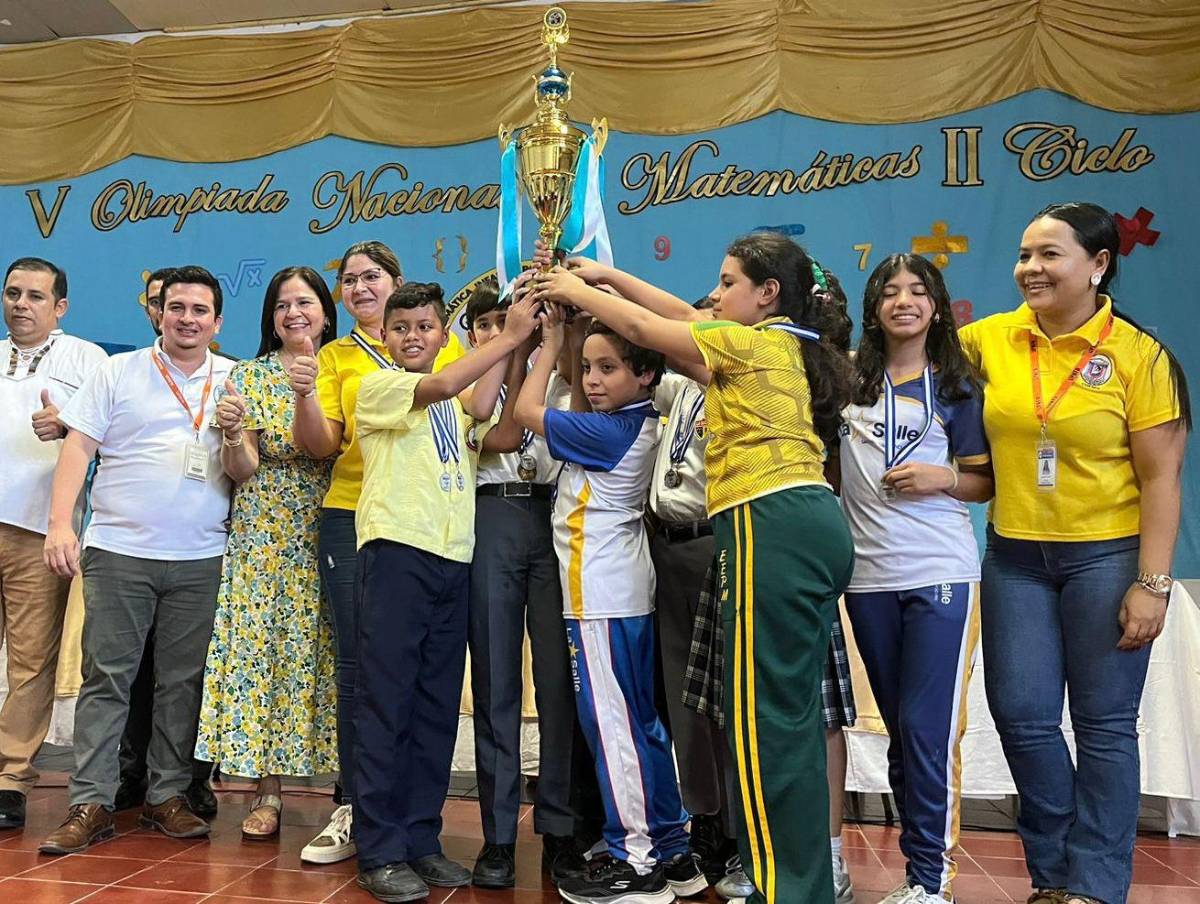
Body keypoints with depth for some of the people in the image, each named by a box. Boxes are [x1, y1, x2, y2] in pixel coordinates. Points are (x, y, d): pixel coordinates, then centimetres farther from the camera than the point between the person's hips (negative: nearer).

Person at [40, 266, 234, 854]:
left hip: (200, 561, 1)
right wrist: (60, 523, -10)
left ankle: (167, 795, 18)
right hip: (117, 553, -1)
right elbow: (78, 447, 0)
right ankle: (91, 804, 8)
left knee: (182, 682, 6)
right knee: (106, 678, 0)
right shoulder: (118, 372, 6)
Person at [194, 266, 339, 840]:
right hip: (264, 534, 0)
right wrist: (232, 431, -20)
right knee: (261, 648, -1)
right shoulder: (250, 375, 6)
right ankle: (267, 794, 9)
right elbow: (241, 470, 0)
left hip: (330, 535, 0)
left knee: (327, 655, 1)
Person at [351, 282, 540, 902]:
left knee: (437, 706, 8)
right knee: (385, 702, -3)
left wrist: (518, 343, -8)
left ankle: (420, 839, 18)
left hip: (452, 557, 6)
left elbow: (481, 406, -5)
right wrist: (510, 335, -12)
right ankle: (379, 851, 5)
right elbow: (440, 386, -17)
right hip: (396, 551, -6)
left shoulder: (456, 403, 19)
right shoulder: (379, 387, 3)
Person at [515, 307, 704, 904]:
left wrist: (550, 344, 2)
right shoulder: (639, 425, 9)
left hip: (601, 598, -10)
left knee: (611, 724, -3)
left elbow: (527, 411, -8)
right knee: (640, 722, 14)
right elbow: (579, 408, 24)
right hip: (628, 593, 10)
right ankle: (673, 853, 23)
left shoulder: (609, 432, -16)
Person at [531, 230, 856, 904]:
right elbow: (684, 316, 27)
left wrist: (576, 291, 22)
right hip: (816, 524, 10)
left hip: (773, 525, -10)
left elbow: (643, 328, 6)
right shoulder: (791, 345, 22)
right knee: (795, 712, 12)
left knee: (768, 715, -6)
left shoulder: (750, 341, -3)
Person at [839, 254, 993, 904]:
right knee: (900, 730, 12)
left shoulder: (957, 387, 6)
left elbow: (985, 482, 8)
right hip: (869, 579, 3)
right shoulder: (846, 378, 8)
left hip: (940, 575, -2)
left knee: (928, 730, -6)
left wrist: (943, 477, -11)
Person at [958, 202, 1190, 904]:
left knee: (1104, 724, 5)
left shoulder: (1137, 354, -7)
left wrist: (1152, 584, -12)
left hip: (1107, 555, -3)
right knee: (1022, 715, 5)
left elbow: (1161, 478, -7)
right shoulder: (990, 339, 0)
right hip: (1016, 557, 3)